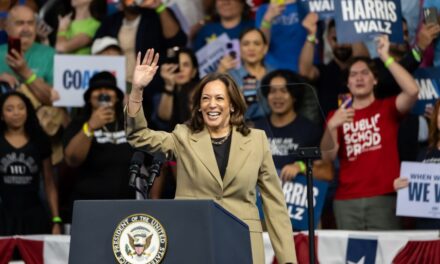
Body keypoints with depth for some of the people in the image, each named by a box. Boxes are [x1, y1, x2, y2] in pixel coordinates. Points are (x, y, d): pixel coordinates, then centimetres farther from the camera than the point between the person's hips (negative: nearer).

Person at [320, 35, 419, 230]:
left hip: (383, 199, -2)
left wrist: (386, 57, -9)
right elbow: (328, 156, 2)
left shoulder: (387, 109, 9)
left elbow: (412, 91, -11)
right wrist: (331, 127, -17)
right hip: (346, 201, 2)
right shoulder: (338, 115, 14)